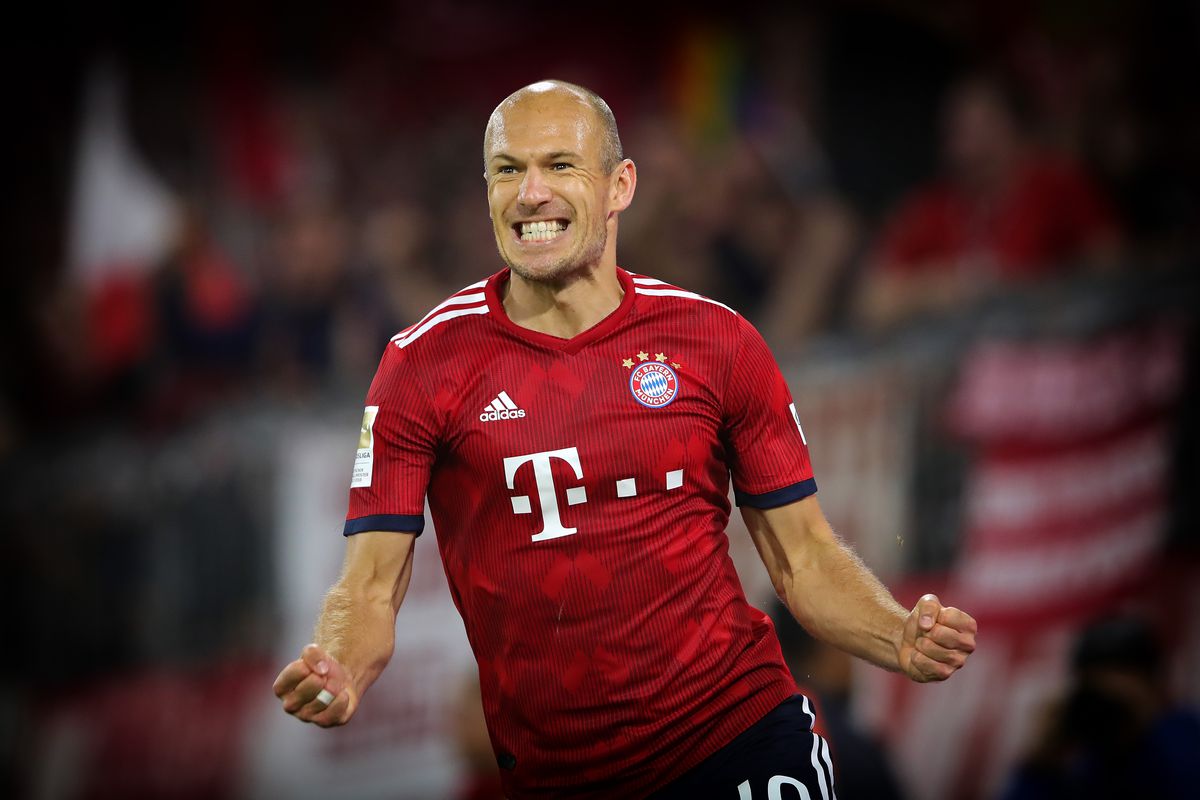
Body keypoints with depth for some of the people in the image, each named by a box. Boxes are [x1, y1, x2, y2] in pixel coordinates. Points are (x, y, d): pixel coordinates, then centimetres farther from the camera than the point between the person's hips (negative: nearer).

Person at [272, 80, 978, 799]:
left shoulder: (717, 342, 0)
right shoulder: (425, 363, -2)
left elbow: (805, 558, 4)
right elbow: (372, 585, -4)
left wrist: (904, 640, -15)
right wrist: (339, 674, -26)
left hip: (742, 734, 0)